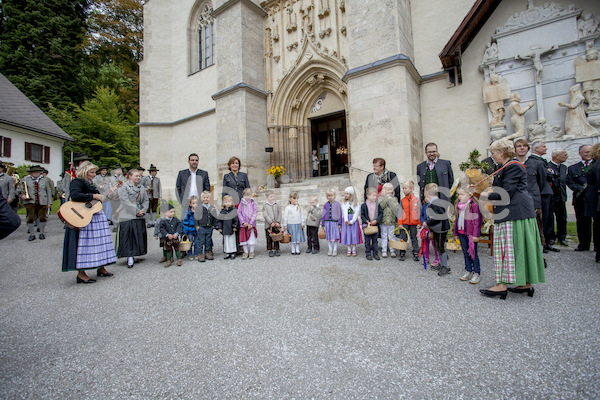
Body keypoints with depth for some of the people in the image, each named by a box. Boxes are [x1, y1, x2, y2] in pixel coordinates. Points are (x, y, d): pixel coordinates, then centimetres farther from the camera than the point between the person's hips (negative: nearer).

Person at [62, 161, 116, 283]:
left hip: (96, 216, 9)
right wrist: (93, 196, -23)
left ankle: (101, 268, 21)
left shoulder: (90, 183, 18)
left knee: (99, 242, 11)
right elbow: (74, 195, -28)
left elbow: (98, 197, 22)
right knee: (84, 244, -5)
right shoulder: (77, 182, -10)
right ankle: (81, 274, 3)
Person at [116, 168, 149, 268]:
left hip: (139, 217, 5)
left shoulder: (141, 188, 12)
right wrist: (137, 211, -14)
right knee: (127, 237, -3)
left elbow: (145, 200, 13)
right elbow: (126, 202, -13)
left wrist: (143, 210, -4)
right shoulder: (123, 187, -5)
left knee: (138, 236, 6)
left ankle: (133, 255, 19)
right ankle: (130, 257, 3)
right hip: (127, 216, -5)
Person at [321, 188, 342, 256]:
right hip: (327, 223, 3)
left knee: (335, 237, 2)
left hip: (335, 222, -2)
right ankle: (330, 249, 21)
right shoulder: (326, 205, 5)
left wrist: (339, 223, -3)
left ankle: (335, 250, 15)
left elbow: (339, 214, 0)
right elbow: (323, 215, 9)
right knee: (328, 237, 8)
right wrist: (323, 224, 9)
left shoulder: (337, 204, -2)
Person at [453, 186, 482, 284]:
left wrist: (476, 235, -17)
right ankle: (468, 272, 23)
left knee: (473, 254, 0)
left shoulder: (474, 205, -12)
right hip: (461, 233, 7)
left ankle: (477, 273, 11)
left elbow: (477, 221, -14)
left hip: (471, 234, -7)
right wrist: (455, 232, 17)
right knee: (466, 253, 13)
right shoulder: (458, 206, 11)